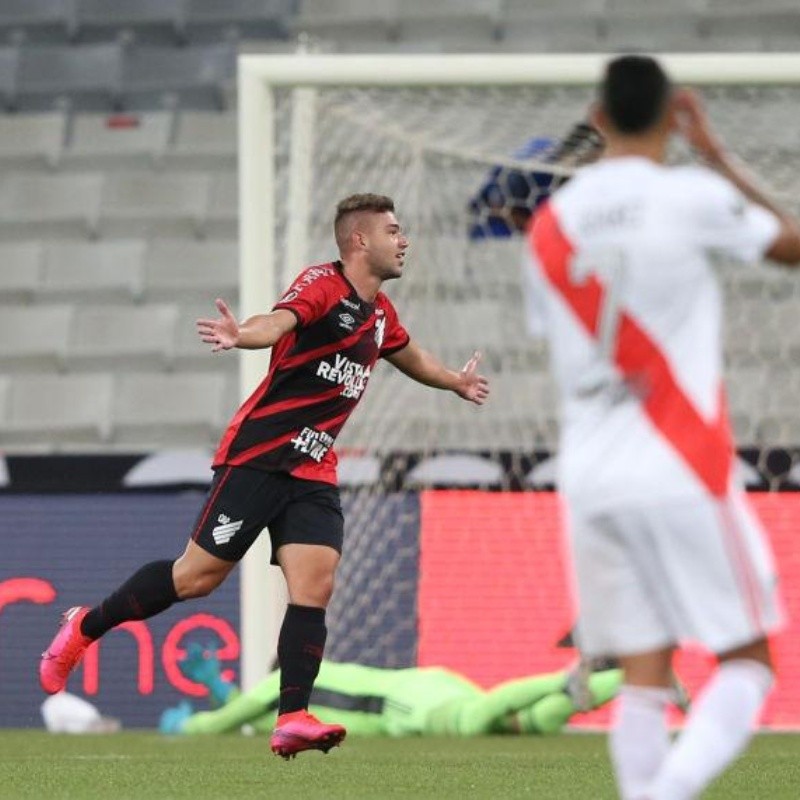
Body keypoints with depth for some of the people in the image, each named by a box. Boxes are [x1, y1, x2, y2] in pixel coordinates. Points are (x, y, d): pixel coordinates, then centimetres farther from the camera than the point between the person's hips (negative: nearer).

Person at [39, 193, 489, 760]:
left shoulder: (380, 313, 15)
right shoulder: (323, 286, -11)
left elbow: (411, 357, 39)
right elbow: (280, 322, -33)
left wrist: (456, 382, 52)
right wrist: (242, 335, -54)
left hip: (314, 474, 7)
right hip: (259, 454, -7)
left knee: (315, 586, -11)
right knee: (199, 575, -3)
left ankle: (293, 719, -15)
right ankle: (85, 628, 17)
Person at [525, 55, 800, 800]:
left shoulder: (549, 225, 8)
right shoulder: (691, 197, -7)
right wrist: (715, 153, 14)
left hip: (589, 480, 5)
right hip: (681, 475, -5)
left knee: (642, 677, 7)